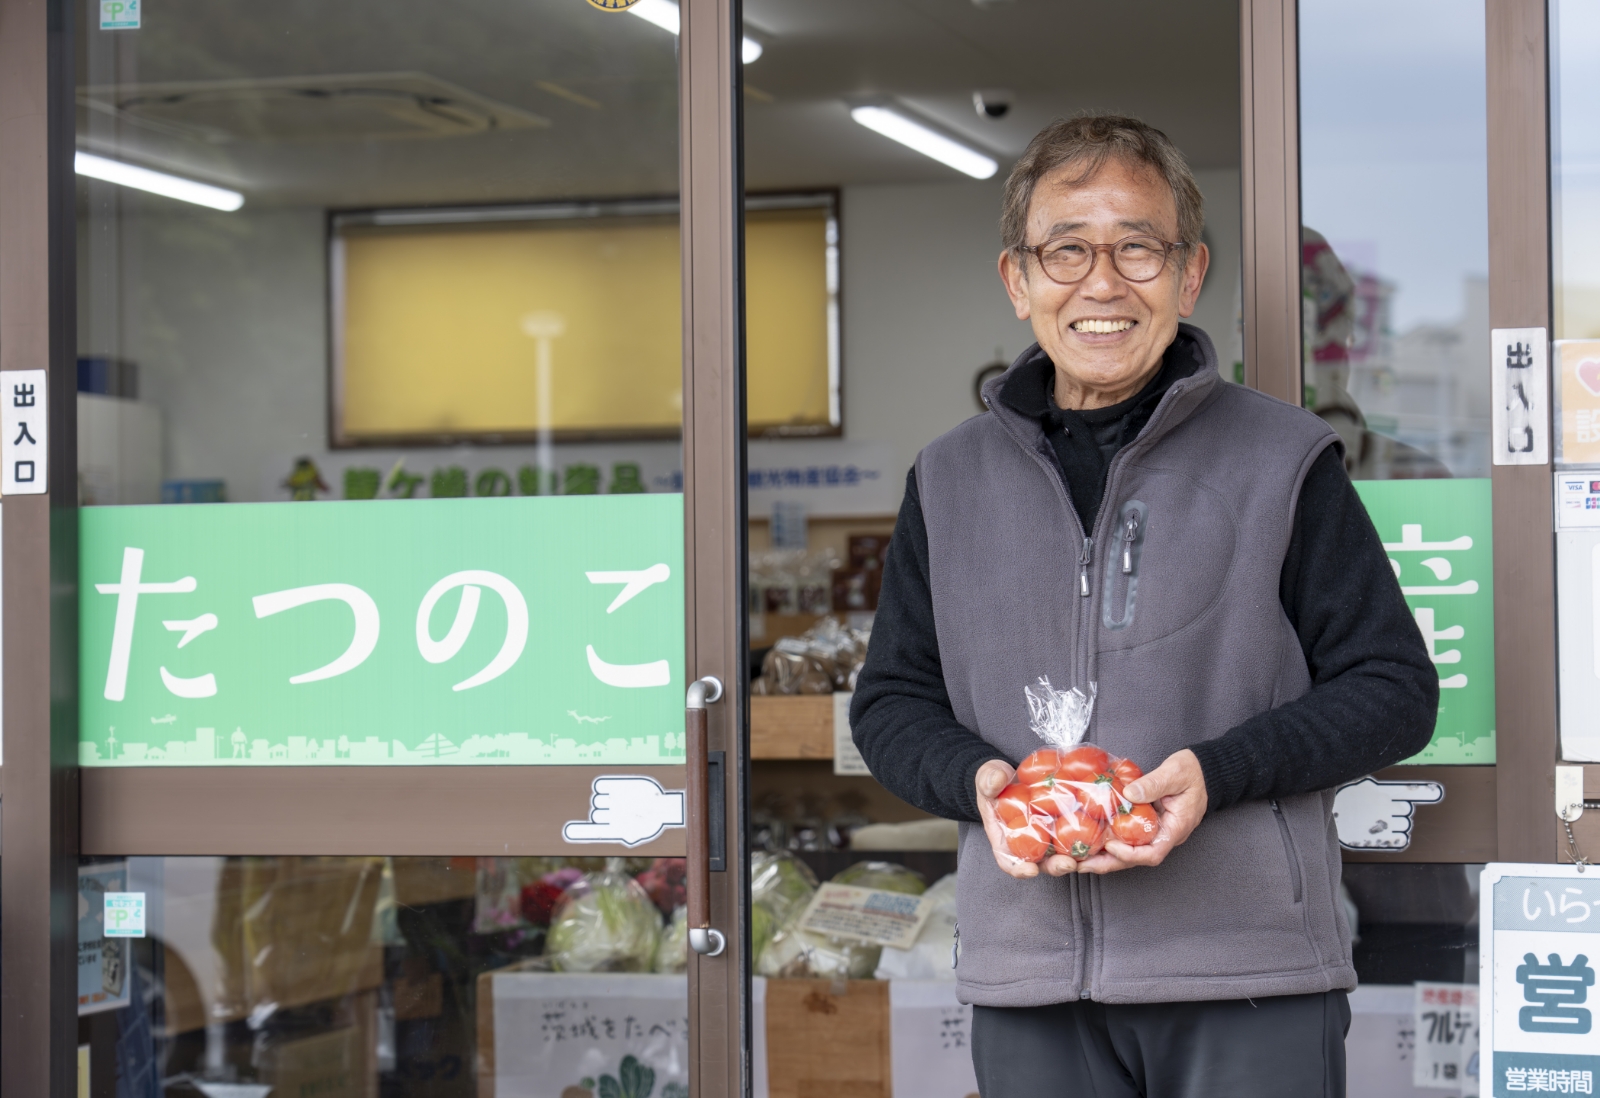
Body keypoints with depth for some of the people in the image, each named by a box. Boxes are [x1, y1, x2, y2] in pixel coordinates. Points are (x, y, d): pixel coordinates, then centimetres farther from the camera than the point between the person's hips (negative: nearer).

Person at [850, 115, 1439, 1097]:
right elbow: (891, 701, 16)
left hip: (1251, 981, -2)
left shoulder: (1283, 461, 3)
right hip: (1030, 980, 3)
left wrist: (1217, 772, -15)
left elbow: (1396, 687, 1)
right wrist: (975, 778, -7)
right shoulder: (951, 482, 13)